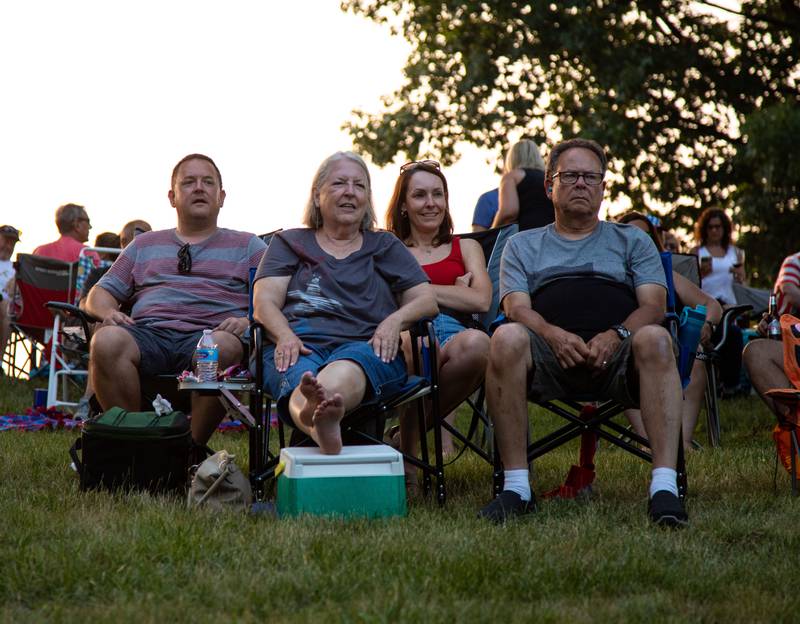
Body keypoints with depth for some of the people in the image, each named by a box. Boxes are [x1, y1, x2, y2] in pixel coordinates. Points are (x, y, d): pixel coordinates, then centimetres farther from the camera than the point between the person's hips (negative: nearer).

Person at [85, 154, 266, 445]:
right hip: (149, 332, 2)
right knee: (106, 340, -33)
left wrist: (248, 321, -11)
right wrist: (109, 312, 2)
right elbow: (100, 293, 27)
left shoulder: (247, 246, 25)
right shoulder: (144, 245, 31)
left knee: (224, 346, -39)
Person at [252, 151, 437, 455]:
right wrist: (285, 335, -12)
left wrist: (395, 320, -7)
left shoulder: (386, 246, 29)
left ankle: (316, 410, -77)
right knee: (300, 379, -41)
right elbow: (264, 302, 12)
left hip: (366, 345, 0)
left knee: (342, 374, -41)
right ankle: (323, 430, -76)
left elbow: (427, 301, 18)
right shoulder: (289, 242, 27)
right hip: (299, 343, 0)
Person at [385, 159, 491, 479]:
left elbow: (481, 300, 10)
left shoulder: (466, 248, 30)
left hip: (454, 335, 2)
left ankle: (416, 423, -17)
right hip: (402, 334, -1)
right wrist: (453, 293, 5)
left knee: (477, 343, -38)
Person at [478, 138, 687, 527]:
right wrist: (554, 335, -15)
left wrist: (616, 335, -13)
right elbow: (517, 309, 9)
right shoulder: (523, 246, 26)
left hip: (616, 356, 0)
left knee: (654, 339, -34)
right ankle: (516, 487, -32)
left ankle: (664, 487, -40)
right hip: (550, 356, 0)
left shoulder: (632, 241, 26)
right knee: (507, 338, -33)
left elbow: (653, 306, 10)